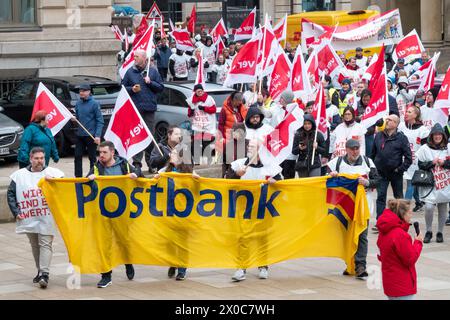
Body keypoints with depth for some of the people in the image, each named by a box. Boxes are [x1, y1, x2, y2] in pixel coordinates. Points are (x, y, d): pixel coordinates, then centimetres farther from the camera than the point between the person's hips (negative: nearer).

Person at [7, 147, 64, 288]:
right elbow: (11, 194, 9)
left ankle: (44, 274, -15)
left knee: (45, 244, -10)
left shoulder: (53, 173, 1)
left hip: (47, 218, -3)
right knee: (35, 245, 13)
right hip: (28, 219, 3)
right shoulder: (19, 175, 6)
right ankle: (40, 271, 27)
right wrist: (16, 212, 1)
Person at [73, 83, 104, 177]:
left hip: (91, 136, -5)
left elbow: (100, 121, -10)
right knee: (78, 156, 5)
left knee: (92, 157, 4)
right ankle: (78, 176, 12)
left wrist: (98, 135, -17)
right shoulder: (78, 103, 8)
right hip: (80, 135, 5)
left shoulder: (94, 104, -9)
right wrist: (74, 118, -5)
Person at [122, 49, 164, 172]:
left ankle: (151, 162, 13)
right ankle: (137, 163, -3)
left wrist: (150, 82, -7)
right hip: (135, 109, 0)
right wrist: (132, 89, -7)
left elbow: (161, 87, 8)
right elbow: (123, 87, 11)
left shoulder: (153, 71, 8)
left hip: (149, 109, 0)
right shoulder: (130, 72, 7)